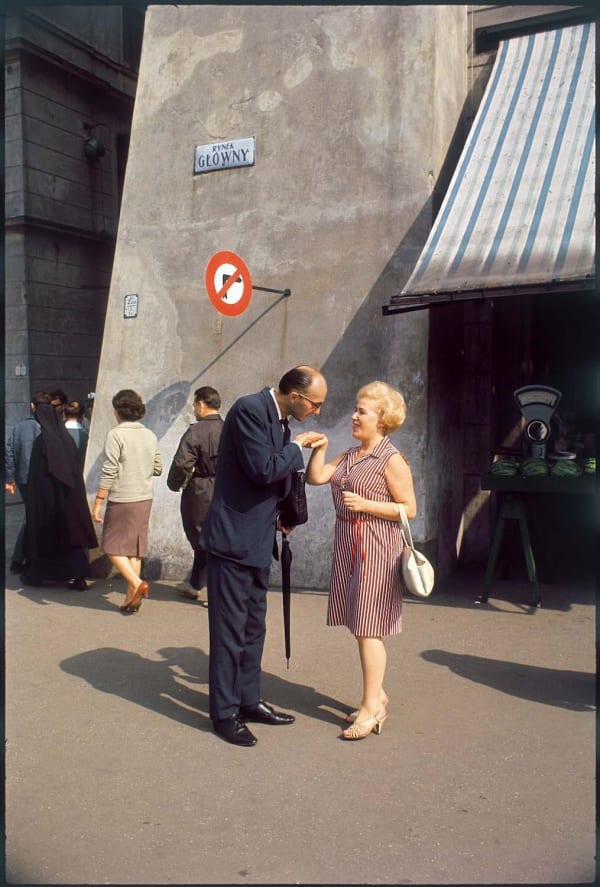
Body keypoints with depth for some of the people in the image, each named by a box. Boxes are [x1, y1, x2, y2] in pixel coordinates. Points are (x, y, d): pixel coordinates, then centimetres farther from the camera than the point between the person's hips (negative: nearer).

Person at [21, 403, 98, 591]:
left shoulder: (41, 441, -11)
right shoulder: (67, 438, 3)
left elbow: (35, 473, -10)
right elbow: (77, 469, 7)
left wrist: (32, 500, -4)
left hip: (47, 493, -4)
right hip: (71, 493, 4)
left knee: (41, 533, 11)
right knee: (74, 533, 4)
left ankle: (35, 575, 26)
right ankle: (79, 578, -2)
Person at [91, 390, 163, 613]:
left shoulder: (116, 435, -12)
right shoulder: (150, 435, 7)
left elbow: (109, 473, -15)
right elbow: (157, 469, 11)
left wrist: (97, 503, -10)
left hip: (122, 500, -6)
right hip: (145, 499, 6)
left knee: (113, 547, 7)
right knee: (135, 550, 11)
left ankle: (136, 583, -8)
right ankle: (131, 599, 14)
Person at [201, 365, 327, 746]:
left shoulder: (281, 419, 10)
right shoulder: (249, 409, -17)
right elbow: (262, 469, -24)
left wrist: (279, 514, 12)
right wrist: (298, 445, -11)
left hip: (259, 541, 9)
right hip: (234, 539, -9)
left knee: (253, 627, 17)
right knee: (229, 629, 1)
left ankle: (249, 700, 30)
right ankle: (225, 712, 14)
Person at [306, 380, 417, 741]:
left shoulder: (392, 460, -10)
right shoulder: (349, 455, 12)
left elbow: (409, 509, -12)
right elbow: (316, 477, 7)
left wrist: (364, 504, -18)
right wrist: (320, 448, -7)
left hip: (376, 549, -8)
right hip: (348, 547, 8)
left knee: (368, 629, -3)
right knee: (360, 626, 14)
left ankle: (371, 709, 6)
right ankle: (377, 694, 28)